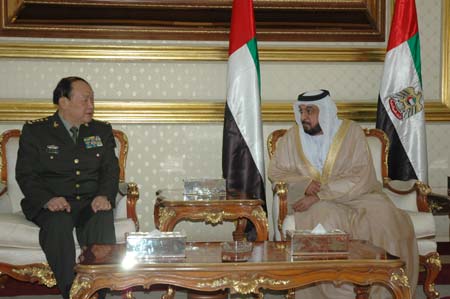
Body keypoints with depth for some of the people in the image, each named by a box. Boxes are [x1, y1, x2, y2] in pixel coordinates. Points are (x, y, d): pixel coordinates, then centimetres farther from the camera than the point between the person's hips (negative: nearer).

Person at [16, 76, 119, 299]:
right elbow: (25, 175, 1)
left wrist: (104, 196, -14)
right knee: (58, 223, -36)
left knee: (102, 221, -33)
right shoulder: (34, 131, 8)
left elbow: (111, 169, 9)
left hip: (90, 202, 2)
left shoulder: (102, 131, 17)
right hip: (51, 205, -1)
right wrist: (48, 199, -19)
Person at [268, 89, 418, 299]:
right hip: (312, 202, 0)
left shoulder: (351, 131, -6)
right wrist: (304, 184, -13)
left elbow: (360, 179, -13)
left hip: (354, 195, 0)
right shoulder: (292, 137, 2)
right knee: (327, 220, -34)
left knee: (383, 215, -29)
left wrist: (320, 195, -23)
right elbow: (276, 172, 7)